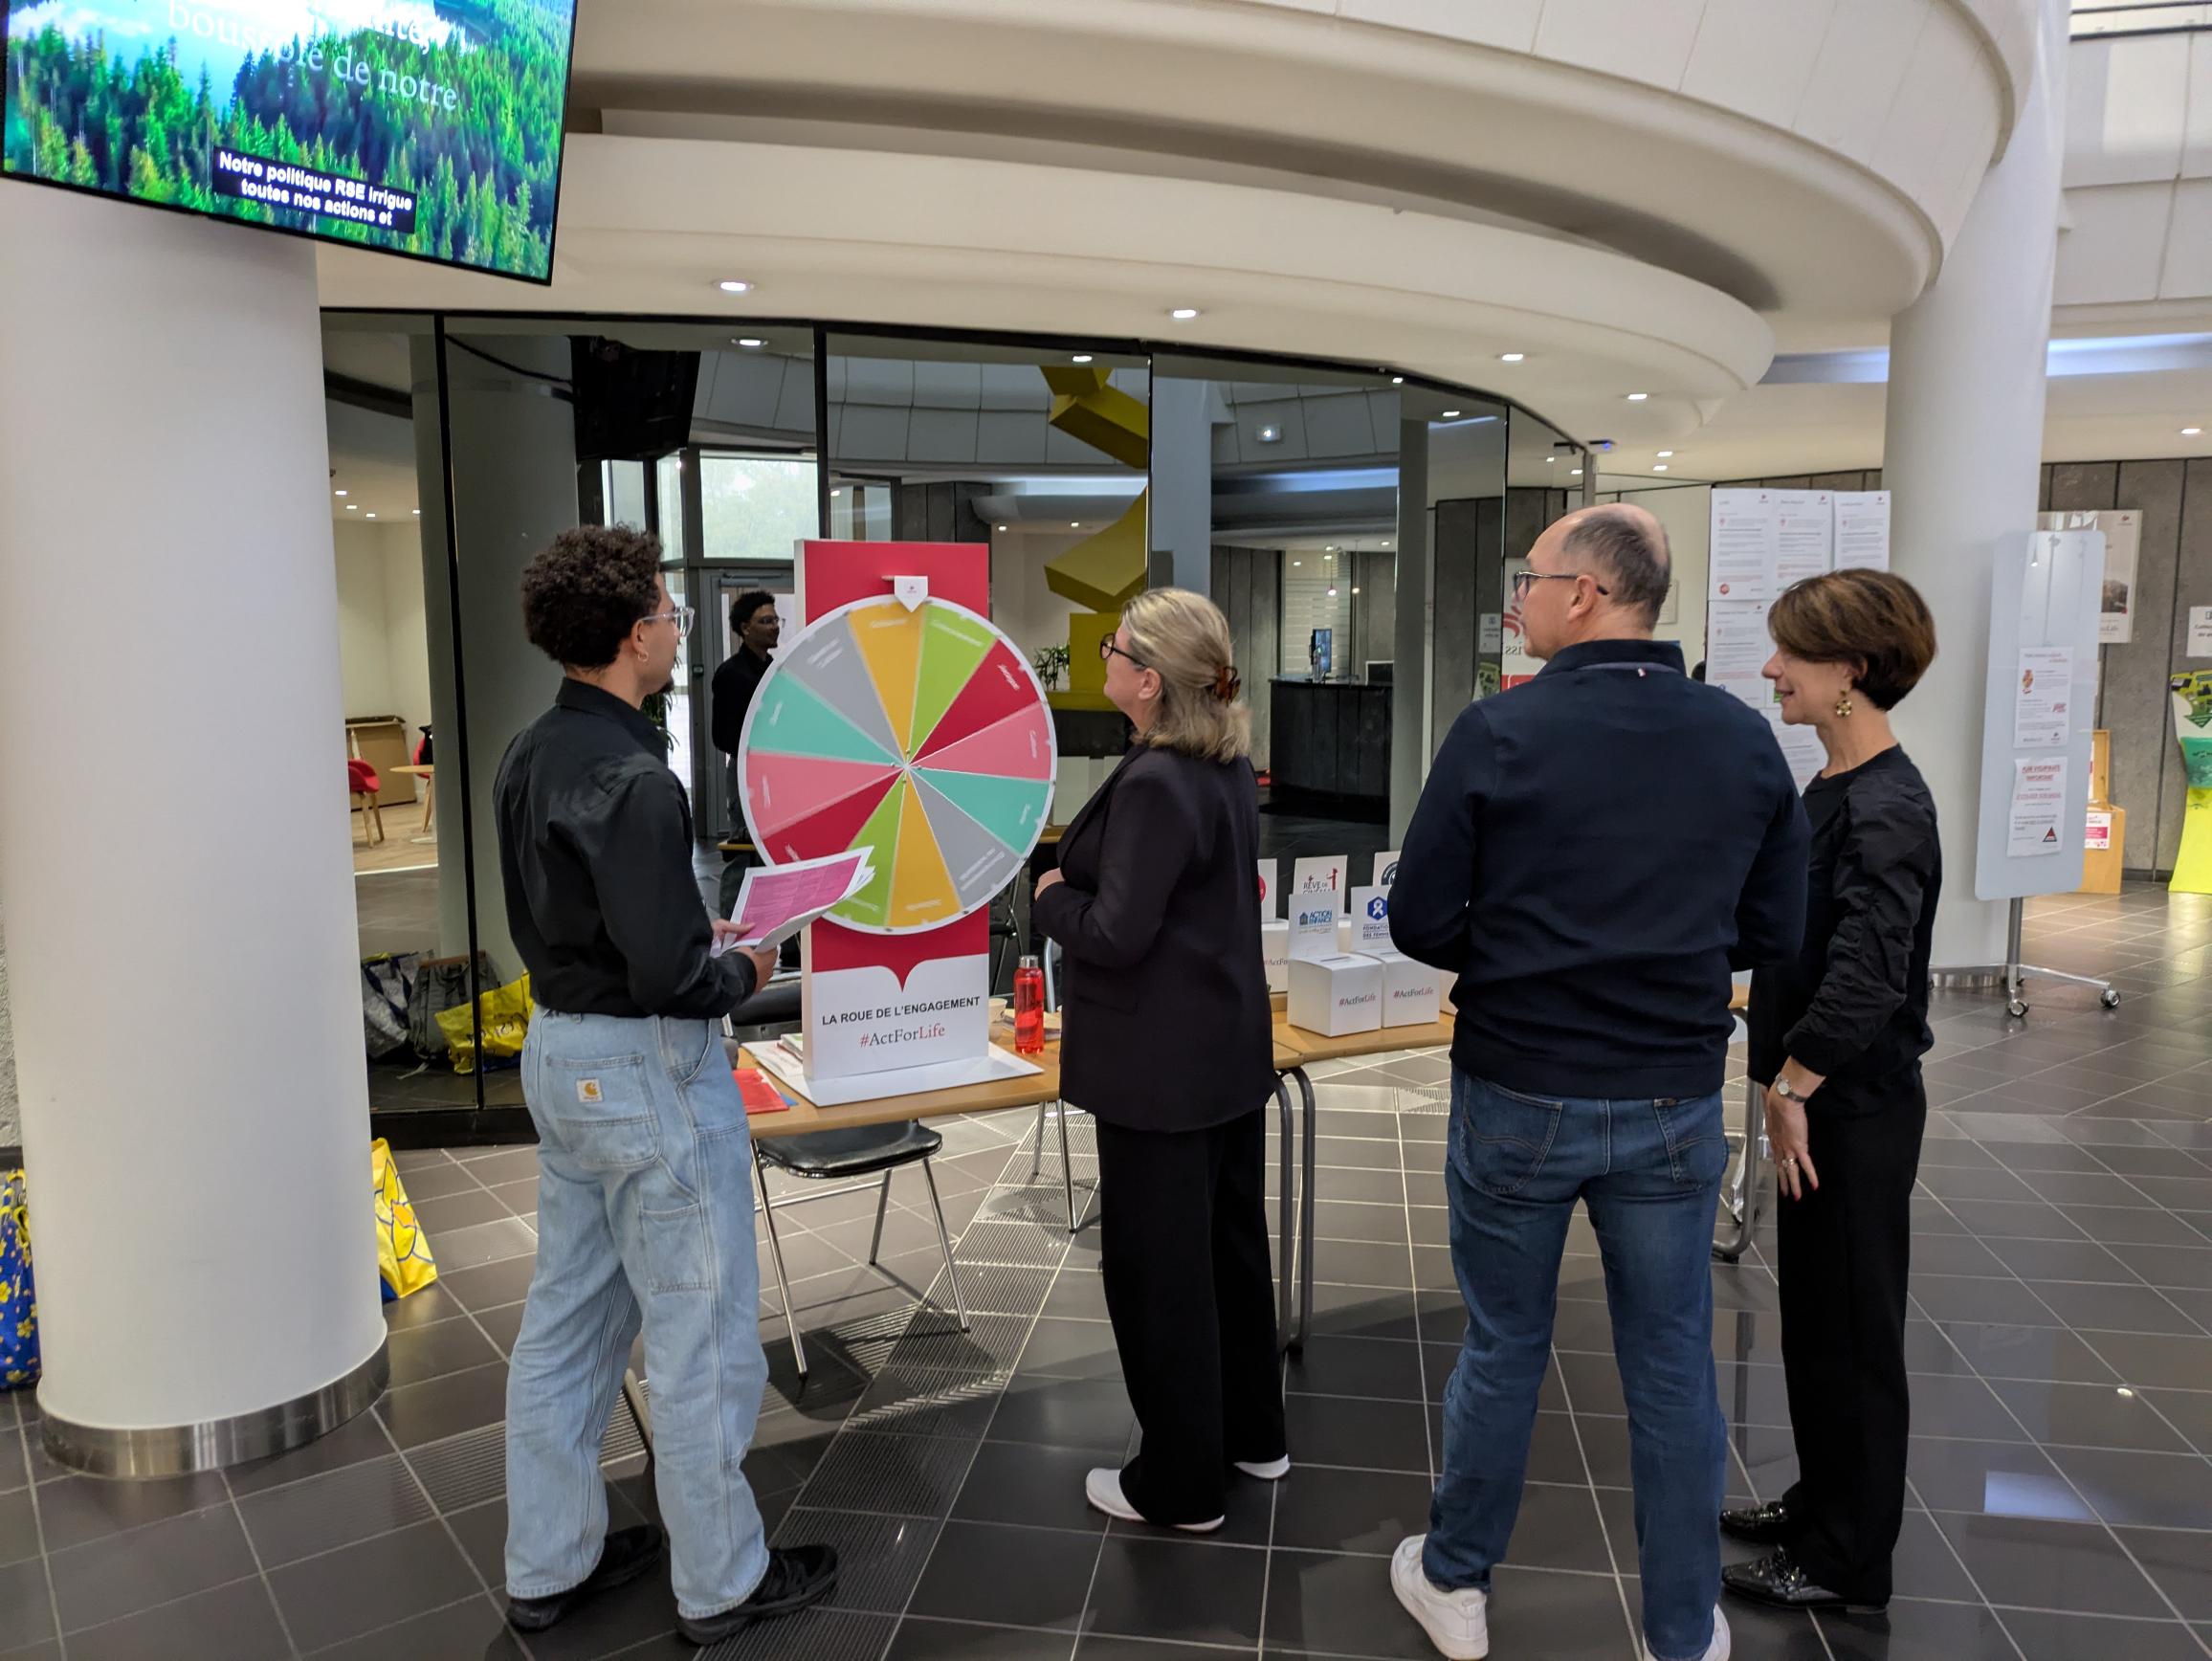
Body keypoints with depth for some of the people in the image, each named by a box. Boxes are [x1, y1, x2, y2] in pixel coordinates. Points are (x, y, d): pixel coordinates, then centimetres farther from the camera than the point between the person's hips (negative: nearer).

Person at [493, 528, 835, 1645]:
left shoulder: (530, 757, 5)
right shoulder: (631, 779, -24)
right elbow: (667, 978, -27)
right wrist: (741, 974, -7)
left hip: (557, 1050, 9)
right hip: (646, 1068, -9)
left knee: (566, 1319, 19)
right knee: (700, 1333, 6)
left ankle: (547, 1564, 34)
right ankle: (721, 1583, 23)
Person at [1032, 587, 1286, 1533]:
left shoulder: (1155, 784, -23)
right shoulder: (1227, 765, 6)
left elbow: (1115, 935, -23)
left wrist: (1052, 895, -6)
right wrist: (1084, 879, 11)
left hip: (1163, 1065, -10)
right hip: (1231, 1044, 10)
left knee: (1159, 1267, 4)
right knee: (1231, 1241, 21)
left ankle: (1181, 1485, 20)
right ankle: (1252, 1436, 38)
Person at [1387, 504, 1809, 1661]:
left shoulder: (1498, 731, -13)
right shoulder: (1745, 740, -2)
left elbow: (1421, 924, -10)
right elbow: (1773, 933, 3)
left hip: (1519, 1098, -2)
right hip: (1676, 1102, 2)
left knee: (1502, 1348, 15)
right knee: (1672, 1370, 15)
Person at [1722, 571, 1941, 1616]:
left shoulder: (1888, 807, -21)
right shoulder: (1832, 790, 8)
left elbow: (1867, 975, -30)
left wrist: (1792, 1083, -21)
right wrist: (1783, 1076, 12)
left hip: (1857, 1109, -9)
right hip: (1818, 1098, 9)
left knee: (1852, 1331, 6)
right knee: (1814, 1316, 20)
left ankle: (1850, 1560, 22)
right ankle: (1822, 1501, 38)